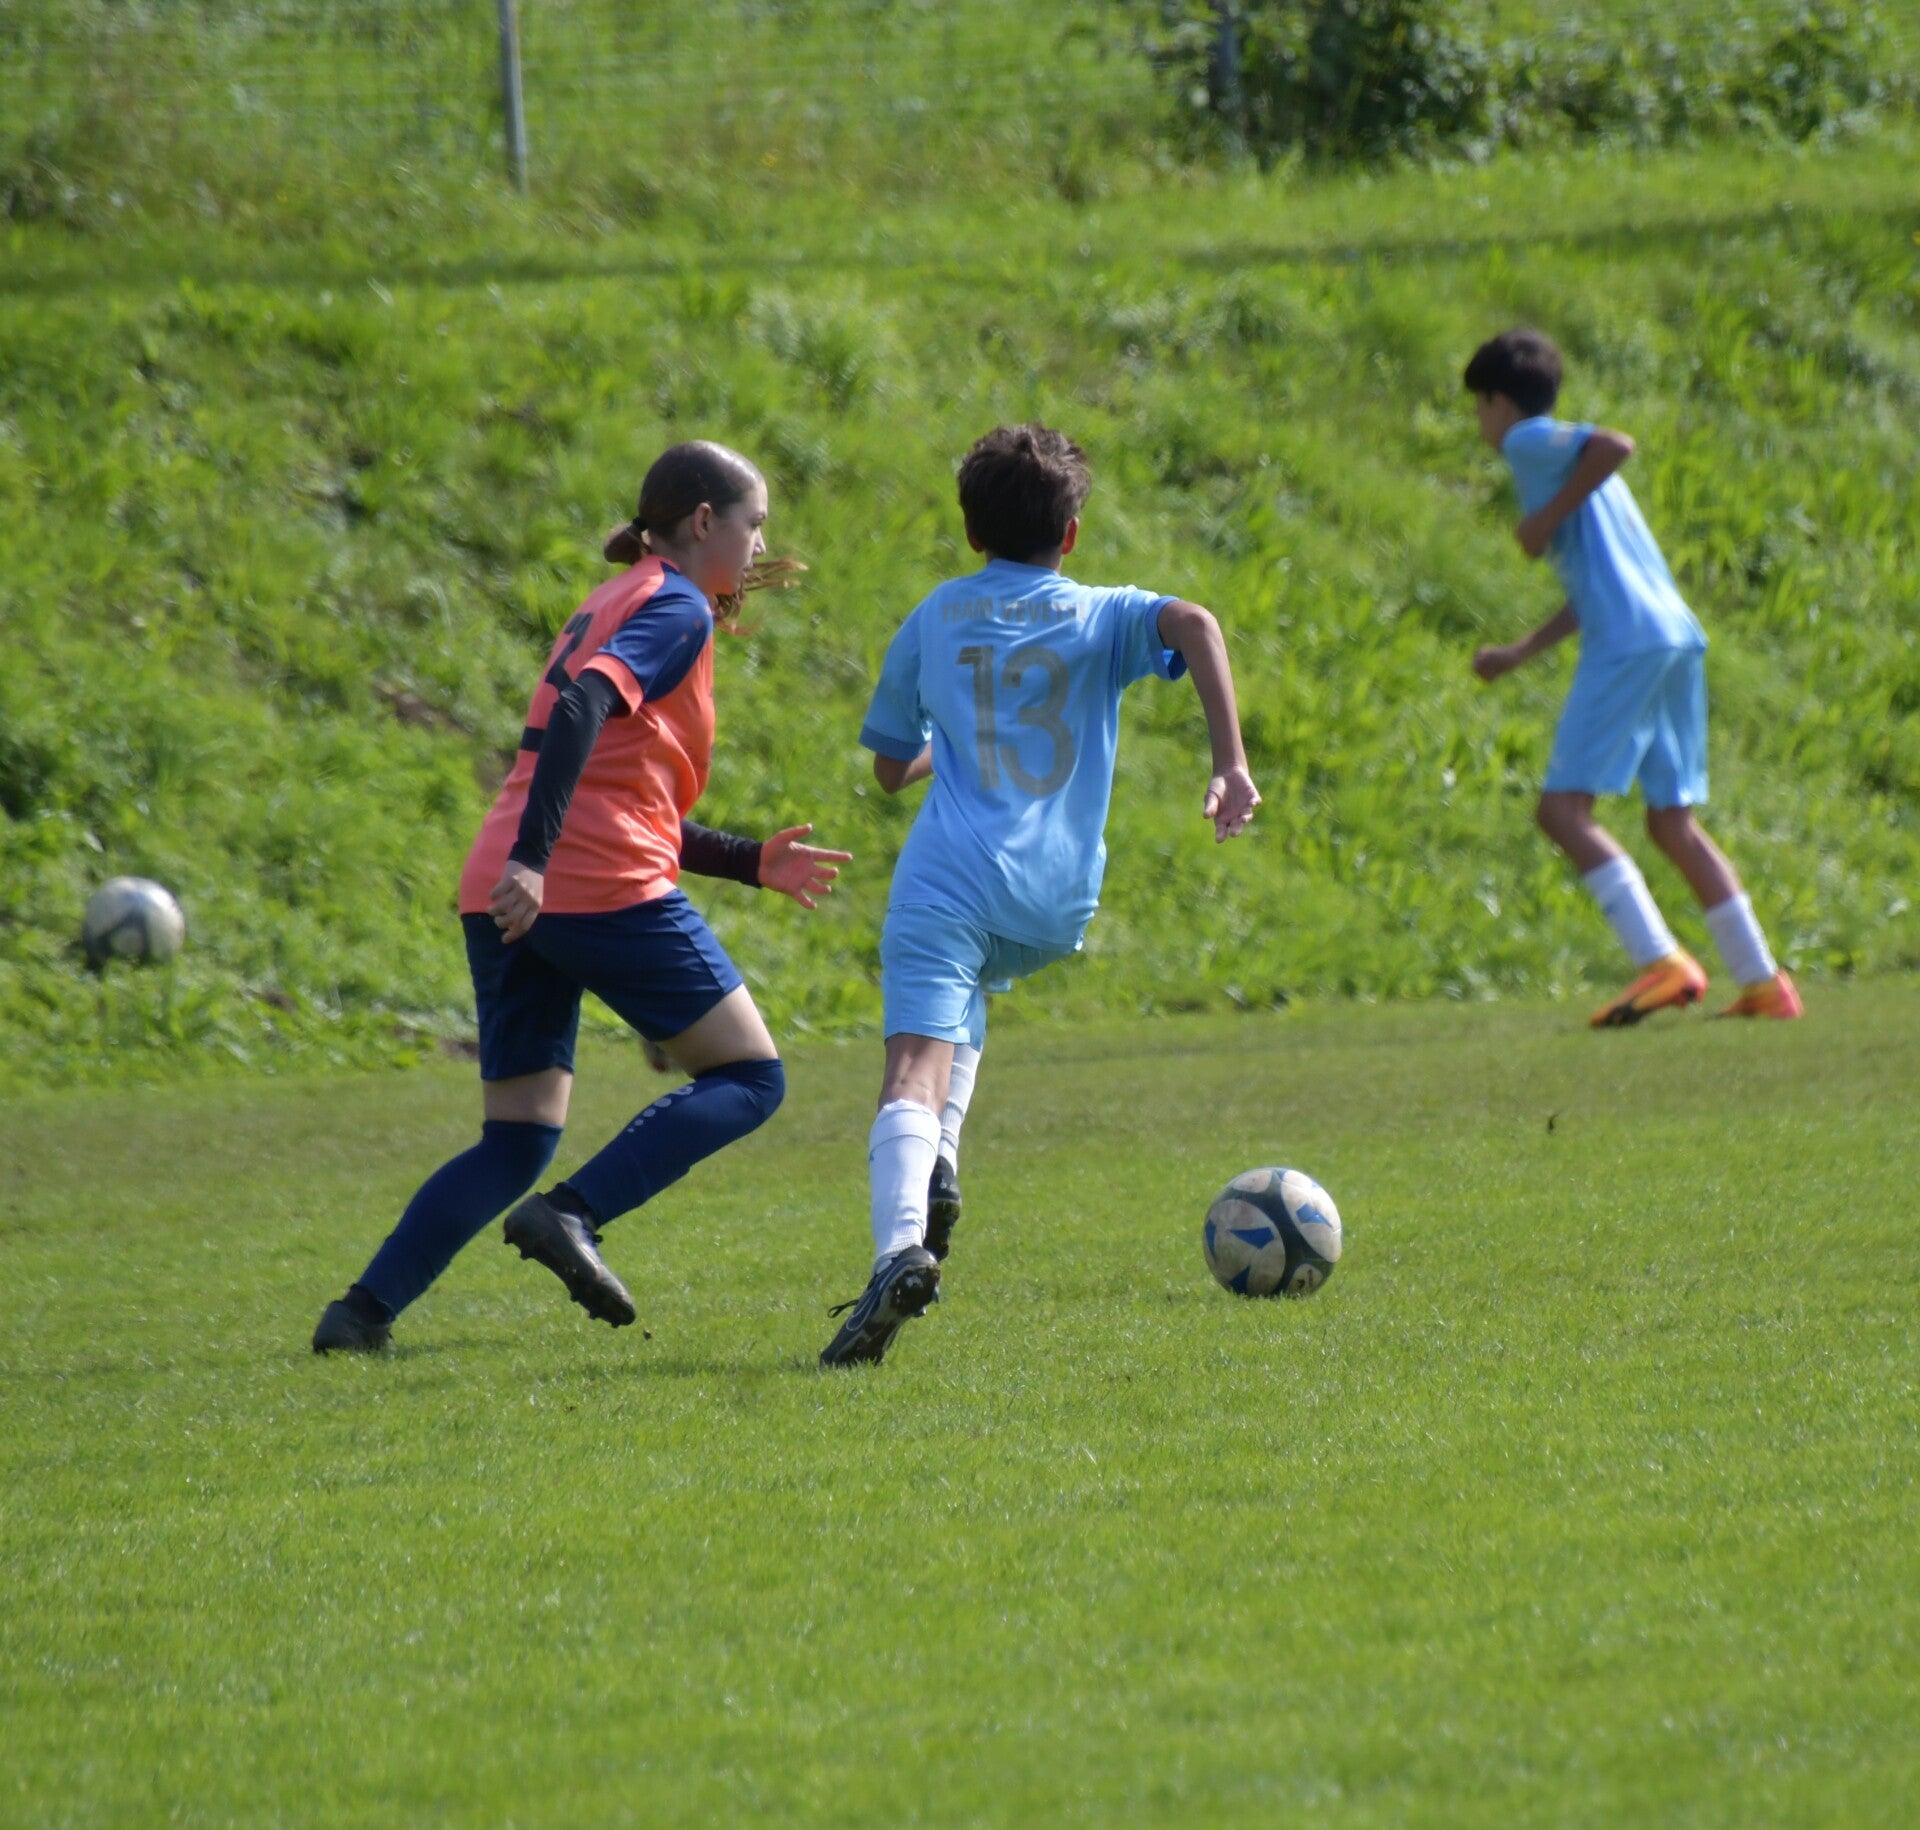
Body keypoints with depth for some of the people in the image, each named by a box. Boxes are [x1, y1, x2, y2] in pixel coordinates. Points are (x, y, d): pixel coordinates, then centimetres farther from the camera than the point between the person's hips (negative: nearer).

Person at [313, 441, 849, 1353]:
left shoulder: (606, 608, 28)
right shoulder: (676, 609, -1)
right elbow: (581, 711, -19)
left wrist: (753, 861, 28)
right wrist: (533, 858, -29)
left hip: (508, 901, 8)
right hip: (604, 891, -8)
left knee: (516, 1144, 10)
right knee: (749, 1078, 3)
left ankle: (366, 1308, -6)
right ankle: (571, 1215, -15)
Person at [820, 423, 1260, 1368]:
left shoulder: (936, 618, 18)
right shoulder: (1102, 617, 14)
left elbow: (890, 767, 26)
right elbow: (1194, 624, -8)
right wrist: (1232, 764, -12)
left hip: (949, 880, -2)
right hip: (1058, 902, 2)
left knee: (914, 1071, -17)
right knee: (965, 986, 33)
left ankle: (901, 1245, -44)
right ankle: (930, 1179, 14)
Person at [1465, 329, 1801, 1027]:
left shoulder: (1530, 442, 2)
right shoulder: (1566, 459, 29)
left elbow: (1616, 445, -18)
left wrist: (1549, 517, -8)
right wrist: (1521, 653, 36)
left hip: (1627, 643, -9)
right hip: (1678, 637, 9)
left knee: (1564, 808, -9)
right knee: (1672, 821, 12)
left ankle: (1662, 962, -22)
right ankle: (1762, 982, 8)